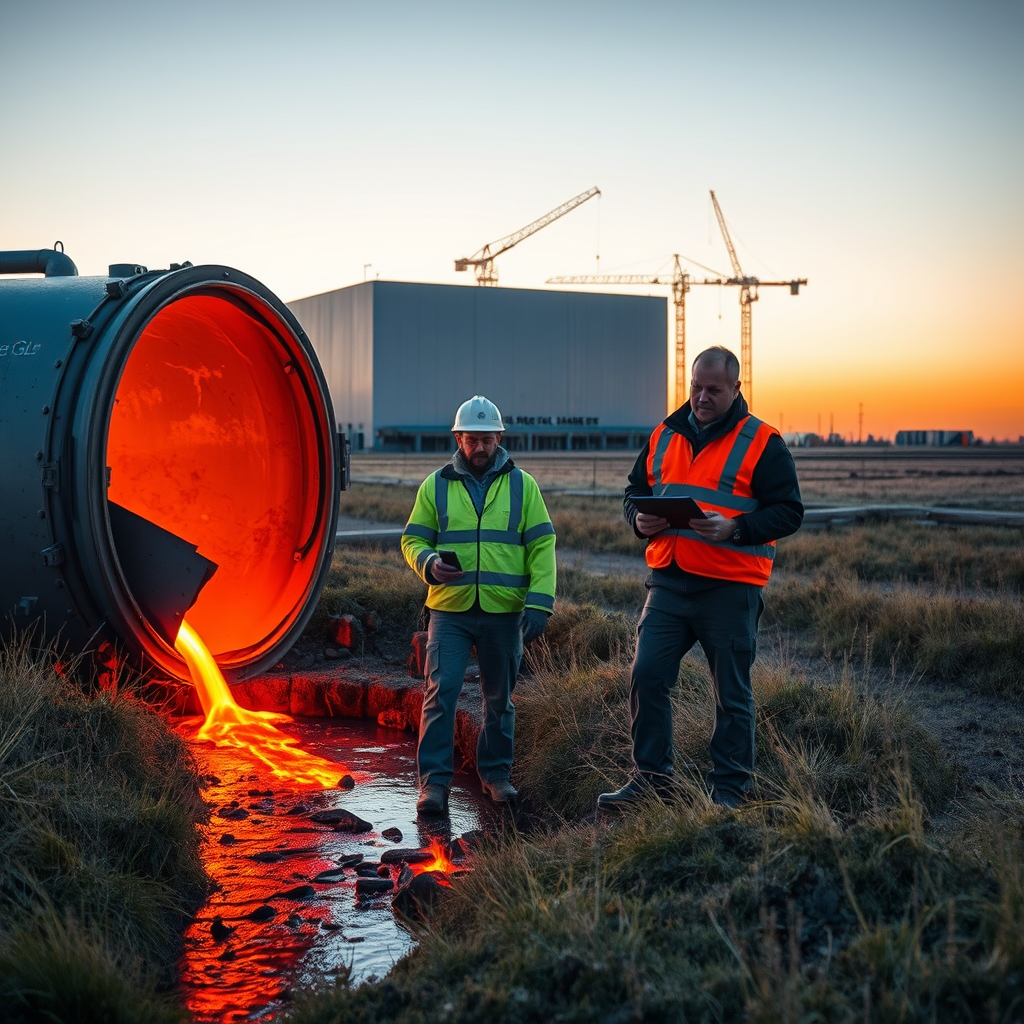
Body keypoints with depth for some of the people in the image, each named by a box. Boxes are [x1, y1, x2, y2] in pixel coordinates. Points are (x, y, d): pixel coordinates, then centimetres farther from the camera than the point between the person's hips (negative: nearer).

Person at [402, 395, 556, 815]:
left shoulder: (522, 485, 5)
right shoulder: (435, 486, 6)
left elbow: (542, 546, 2)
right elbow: (412, 539, 9)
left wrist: (539, 603, -9)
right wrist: (430, 564, -14)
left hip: (504, 612, 1)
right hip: (449, 611, -1)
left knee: (499, 697, 11)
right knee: (440, 693, -9)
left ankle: (495, 772, 27)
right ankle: (434, 781, -1)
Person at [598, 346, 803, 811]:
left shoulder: (761, 442, -3)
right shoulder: (664, 436, 12)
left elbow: (788, 511, -7)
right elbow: (634, 490, 20)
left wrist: (734, 529, -22)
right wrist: (639, 519, -4)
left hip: (730, 588, -4)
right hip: (668, 582, 4)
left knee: (731, 693, 4)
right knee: (646, 676, -1)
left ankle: (729, 789, 17)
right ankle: (650, 776, 14)